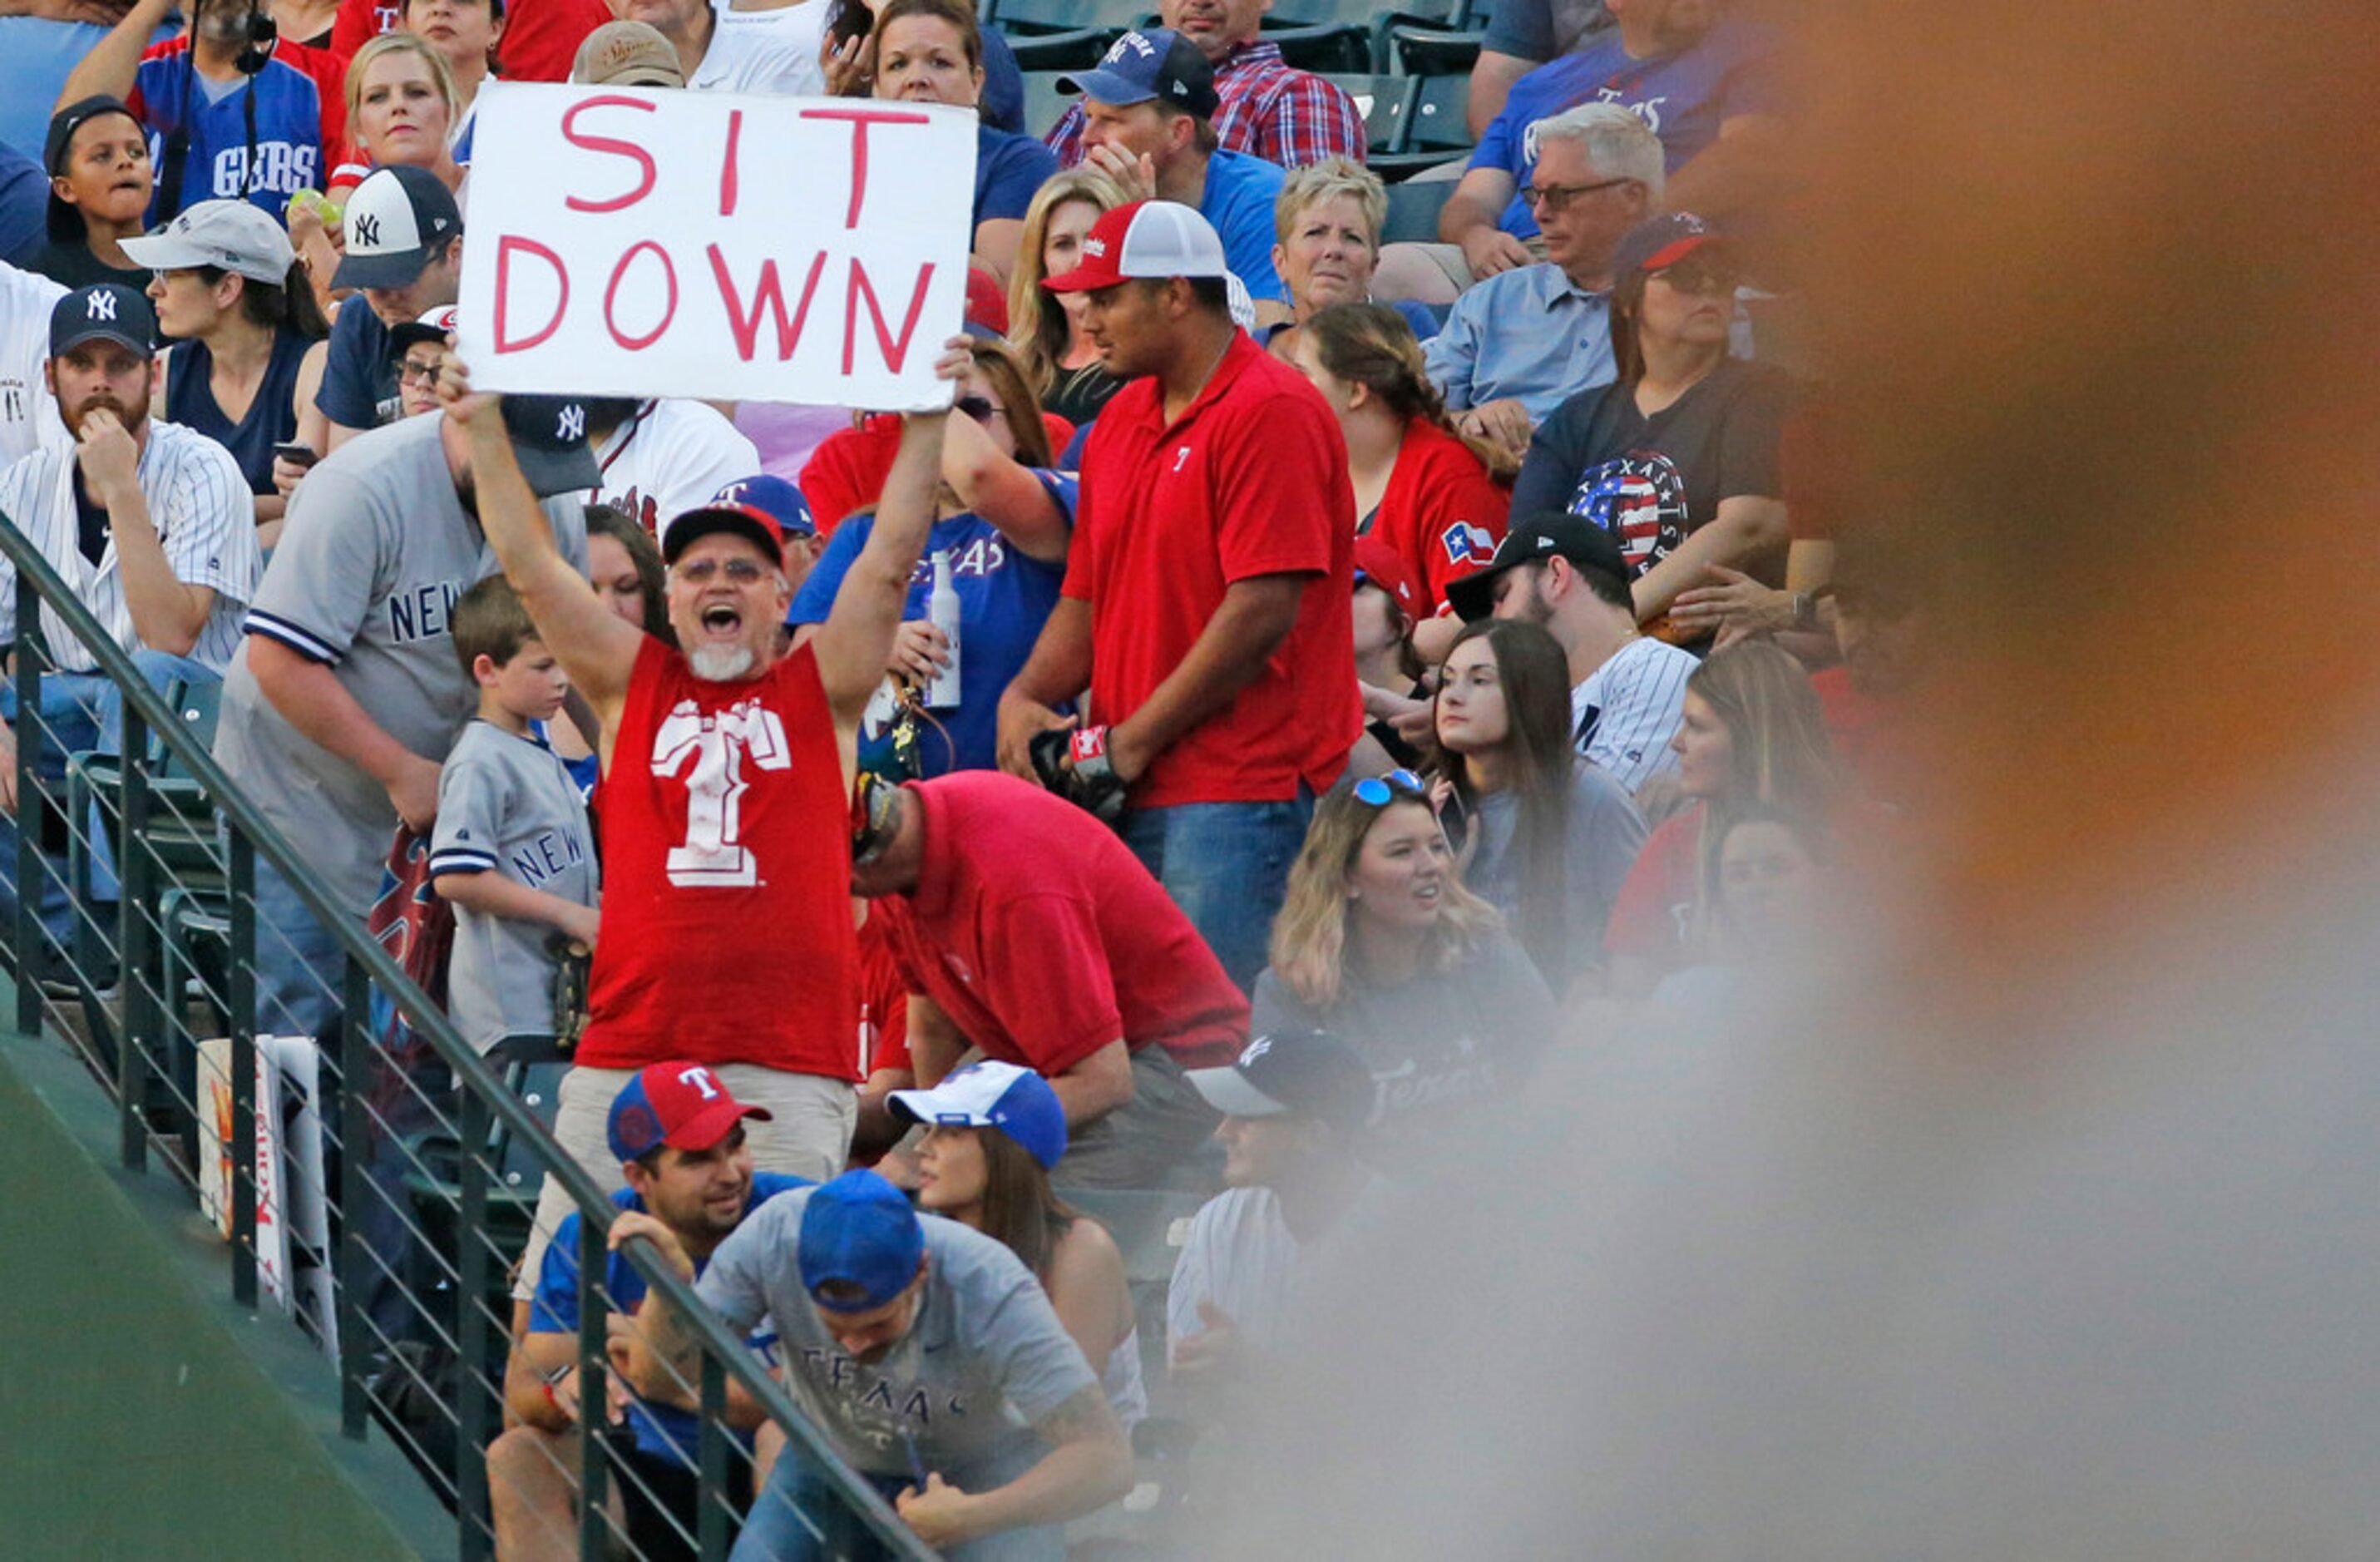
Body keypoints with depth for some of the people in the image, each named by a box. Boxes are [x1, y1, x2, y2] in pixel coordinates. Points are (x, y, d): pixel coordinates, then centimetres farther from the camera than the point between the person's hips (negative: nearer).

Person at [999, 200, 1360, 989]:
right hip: (1129, 790, 8)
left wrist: (1133, 741, -12)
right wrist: (1026, 698, 3)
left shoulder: (1272, 412, -9)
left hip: (1242, 785, -8)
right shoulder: (1121, 420, 19)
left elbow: (1264, 612, -16)